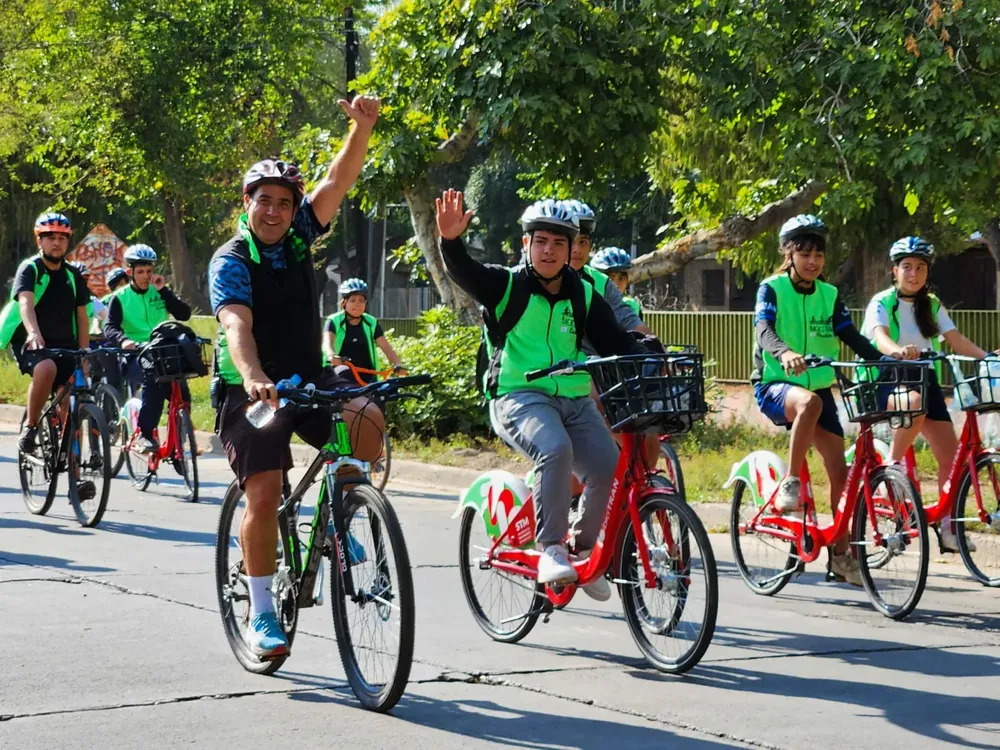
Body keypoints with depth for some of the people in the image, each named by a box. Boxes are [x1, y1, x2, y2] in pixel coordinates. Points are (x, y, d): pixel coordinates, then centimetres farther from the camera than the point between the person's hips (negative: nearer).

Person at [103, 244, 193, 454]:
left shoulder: (159, 293, 14)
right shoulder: (120, 298, 6)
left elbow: (184, 314, 1)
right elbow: (110, 328, -9)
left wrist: (164, 290, -6)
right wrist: (123, 340, -31)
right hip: (134, 357, -3)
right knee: (153, 376, -36)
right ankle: (144, 435, -32)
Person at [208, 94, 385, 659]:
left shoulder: (298, 236, 4)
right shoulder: (231, 261, -11)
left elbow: (339, 182, -7)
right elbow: (236, 325, -27)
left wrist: (364, 126, -23)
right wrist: (253, 378, -46)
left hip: (309, 376, 4)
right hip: (253, 390, -4)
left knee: (368, 421, -25)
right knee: (265, 495, -14)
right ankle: (262, 615, -1)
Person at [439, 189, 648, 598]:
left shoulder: (585, 296, 14)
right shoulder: (506, 285, 3)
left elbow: (616, 342, 10)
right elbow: (464, 272, -13)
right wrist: (451, 241, -34)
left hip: (574, 400, 4)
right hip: (518, 396, -4)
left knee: (608, 465, -18)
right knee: (555, 449, -35)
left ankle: (584, 546, 7)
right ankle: (551, 549, -27)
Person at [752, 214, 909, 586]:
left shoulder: (829, 295, 8)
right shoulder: (772, 289, -6)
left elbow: (851, 335, -2)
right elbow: (764, 331, -24)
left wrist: (885, 356, -21)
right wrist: (785, 353, -46)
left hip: (818, 386, 5)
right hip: (775, 386, -5)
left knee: (839, 468, -4)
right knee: (809, 402, -40)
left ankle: (841, 553, 8)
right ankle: (789, 485, -28)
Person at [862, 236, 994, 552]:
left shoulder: (932, 306, 12)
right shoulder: (882, 303, -4)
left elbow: (957, 340, 1)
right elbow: (880, 336, -23)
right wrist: (897, 350, -46)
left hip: (925, 381, 5)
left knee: (950, 455, -8)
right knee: (915, 403, -39)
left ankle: (948, 526, -1)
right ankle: (892, 465, -19)